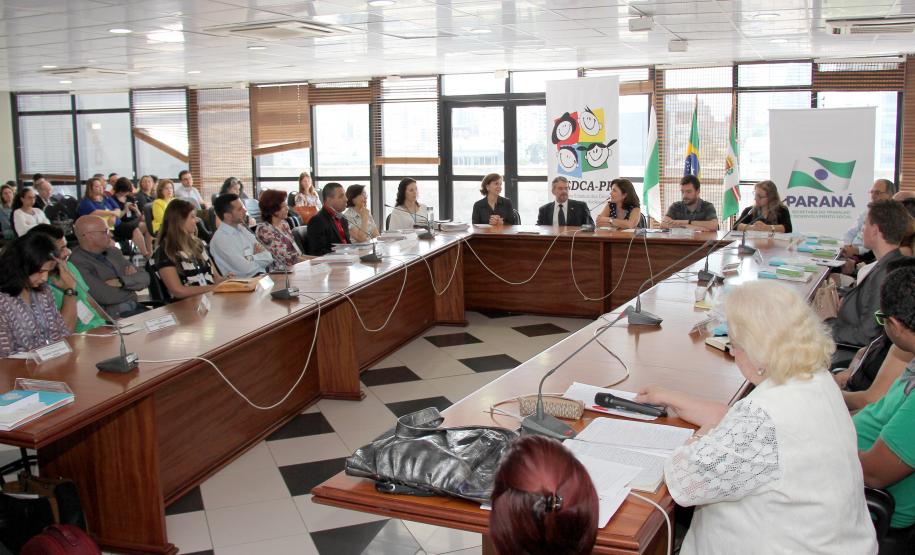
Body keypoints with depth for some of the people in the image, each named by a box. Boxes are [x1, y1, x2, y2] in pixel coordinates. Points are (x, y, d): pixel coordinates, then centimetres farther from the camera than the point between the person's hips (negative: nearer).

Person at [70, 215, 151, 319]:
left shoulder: (113, 252, 13)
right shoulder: (78, 263, -12)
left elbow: (144, 278, 8)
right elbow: (106, 296, -20)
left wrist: (121, 281, -11)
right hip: (112, 317, -7)